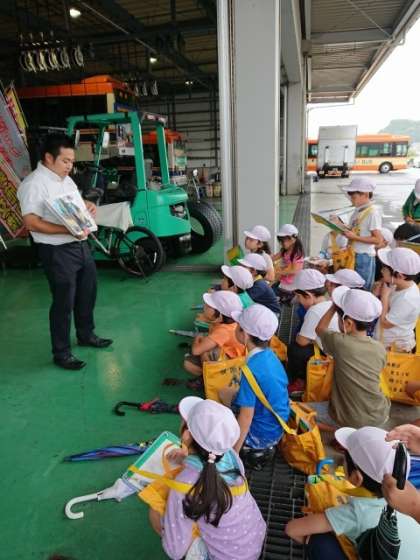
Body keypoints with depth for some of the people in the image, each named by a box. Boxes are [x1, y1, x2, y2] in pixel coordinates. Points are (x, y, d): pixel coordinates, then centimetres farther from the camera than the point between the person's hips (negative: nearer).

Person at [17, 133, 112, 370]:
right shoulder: (34, 184, -16)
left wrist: (89, 205, 3)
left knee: (88, 292, 19)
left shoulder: (66, 178, 11)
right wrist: (68, 230, -30)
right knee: (64, 302, 0)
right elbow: (31, 223, -22)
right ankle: (61, 352, 15)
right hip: (57, 251, -9)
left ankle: (86, 334, 40)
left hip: (81, 245, 9)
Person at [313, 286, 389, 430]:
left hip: (352, 421, -5)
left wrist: (334, 306, 7)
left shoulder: (339, 342, -20)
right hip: (380, 417, 5)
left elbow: (320, 329, 1)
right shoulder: (380, 349, -8)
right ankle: (369, 429, 18)